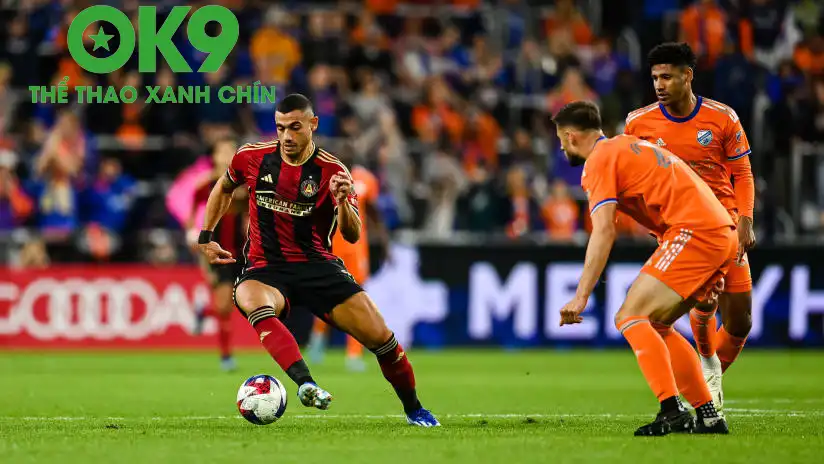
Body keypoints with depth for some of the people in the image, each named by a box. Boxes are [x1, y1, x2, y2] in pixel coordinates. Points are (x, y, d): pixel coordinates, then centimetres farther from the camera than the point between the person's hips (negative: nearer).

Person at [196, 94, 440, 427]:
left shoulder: (332, 171, -5)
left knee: (379, 335, -12)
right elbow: (224, 188, 22)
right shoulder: (252, 157, 0)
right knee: (254, 303, -39)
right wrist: (206, 236, 18)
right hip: (266, 269, 0)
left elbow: (352, 235, -8)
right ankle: (306, 384, -56)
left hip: (318, 266, 0)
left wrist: (343, 201, -28)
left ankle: (413, 409, 14)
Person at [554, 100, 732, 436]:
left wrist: (581, 297, -15)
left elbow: (604, 232, -13)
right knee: (655, 325, 15)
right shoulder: (631, 145, 27)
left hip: (693, 232, -9)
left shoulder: (599, 160, -2)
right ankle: (709, 417, 10)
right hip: (724, 234, 9)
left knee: (631, 317, -11)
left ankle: (673, 413, -24)